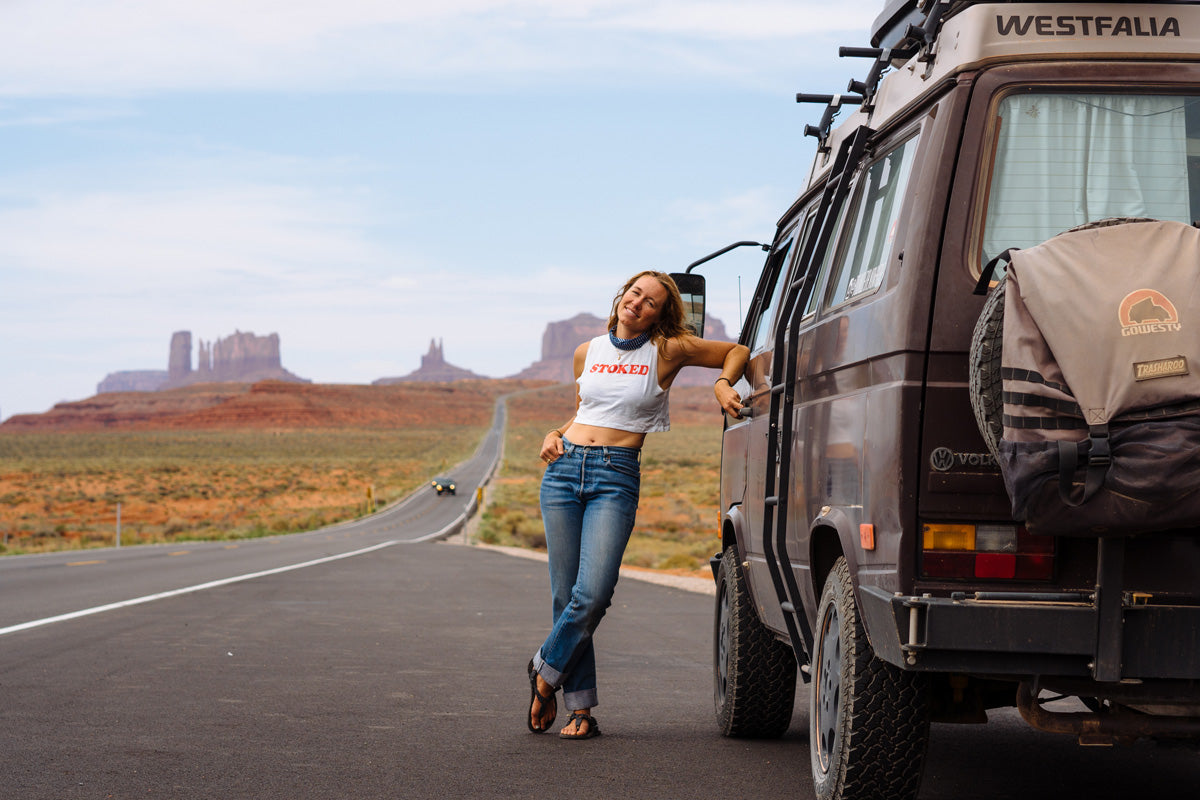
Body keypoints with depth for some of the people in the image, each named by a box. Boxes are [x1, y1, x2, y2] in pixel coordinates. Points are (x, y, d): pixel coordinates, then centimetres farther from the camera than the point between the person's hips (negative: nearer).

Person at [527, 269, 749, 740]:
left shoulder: (667, 351, 4)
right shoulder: (587, 352, 14)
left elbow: (737, 352, 14)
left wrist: (723, 384, -3)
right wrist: (556, 435, 9)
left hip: (617, 476, -3)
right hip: (565, 468, 3)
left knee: (592, 594, -18)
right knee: (566, 595, -1)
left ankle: (546, 672, 8)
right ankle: (580, 709, 7)